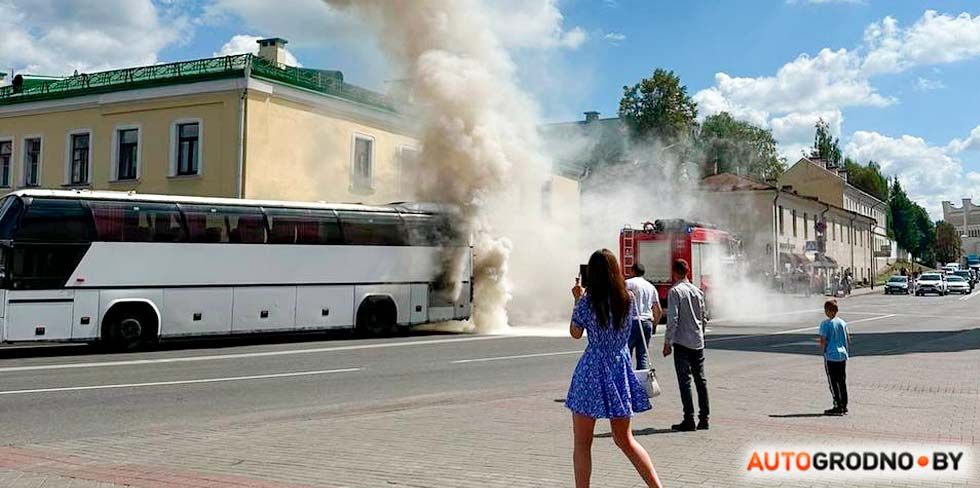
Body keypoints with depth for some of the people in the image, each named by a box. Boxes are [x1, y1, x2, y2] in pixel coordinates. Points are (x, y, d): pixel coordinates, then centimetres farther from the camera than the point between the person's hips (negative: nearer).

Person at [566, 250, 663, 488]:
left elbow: (575, 333, 1)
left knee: (582, 443, 6)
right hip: (621, 368, 5)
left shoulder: (587, 300, -11)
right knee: (624, 439, 18)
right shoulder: (628, 298, 0)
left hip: (593, 369, -5)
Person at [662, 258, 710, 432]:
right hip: (698, 342, 6)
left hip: (682, 342, -6)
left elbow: (673, 319, -14)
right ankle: (703, 418, 12)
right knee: (700, 379, 9)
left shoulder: (675, 291, -9)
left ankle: (689, 419, -5)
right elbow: (703, 318, 15)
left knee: (685, 380, -4)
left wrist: (667, 342, -10)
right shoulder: (698, 292, 10)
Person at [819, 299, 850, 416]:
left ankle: (838, 407, -1)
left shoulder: (825, 324, -12)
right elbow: (848, 340, 9)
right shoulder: (843, 323, 6)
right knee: (842, 382, 12)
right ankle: (844, 406, 16)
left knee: (833, 382, 0)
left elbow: (823, 341, -14)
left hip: (830, 356, -6)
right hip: (842, 356, 6)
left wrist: (823, 350, 4)